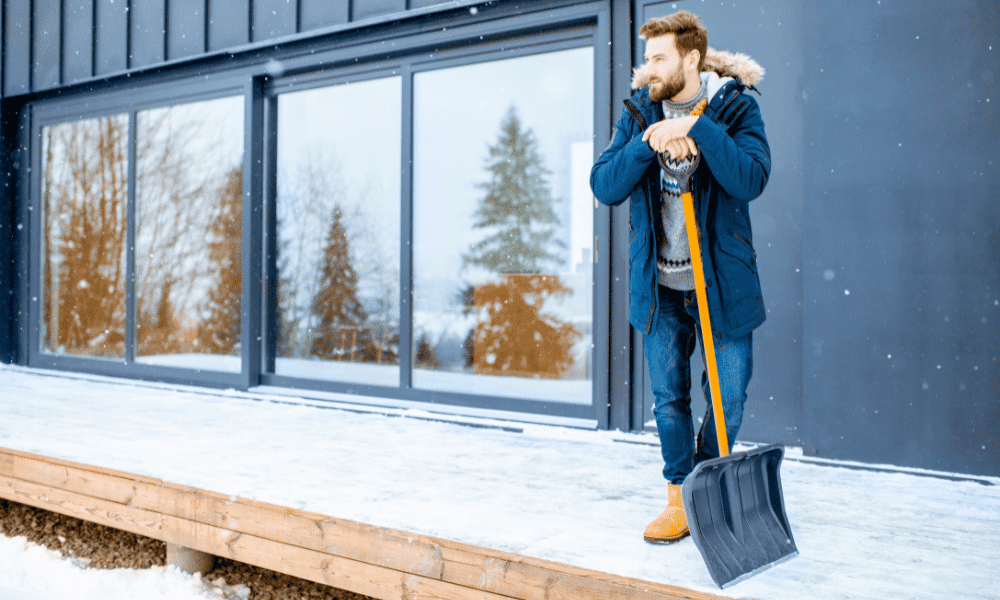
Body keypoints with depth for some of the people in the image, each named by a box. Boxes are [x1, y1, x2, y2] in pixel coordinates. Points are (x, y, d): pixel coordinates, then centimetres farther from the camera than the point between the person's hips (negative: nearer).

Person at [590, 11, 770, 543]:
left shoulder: (735, 107, -5)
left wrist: (696, 128, -27)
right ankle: (680, 496, 24)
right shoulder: (639, 112, 3)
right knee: (668, 398, 8)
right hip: (659, 284, 2)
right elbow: (604, 187, -7)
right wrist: (649, 142, -21)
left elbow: (751, 179, -21)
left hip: (722, 280, -2)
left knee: (728, 399, 4)